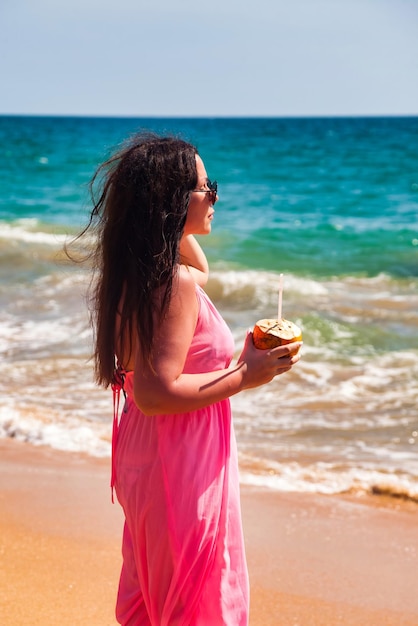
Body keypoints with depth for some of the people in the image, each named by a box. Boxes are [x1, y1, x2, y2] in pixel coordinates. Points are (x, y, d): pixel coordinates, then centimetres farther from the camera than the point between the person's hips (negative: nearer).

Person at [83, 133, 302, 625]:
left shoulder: (135, 270, 5)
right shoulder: (175, 284, -24)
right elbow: (157, 392, -29)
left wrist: (182, 231, 13)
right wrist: (244, 376, -22)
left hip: (141, 454, 10)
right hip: (182, 468, -9)